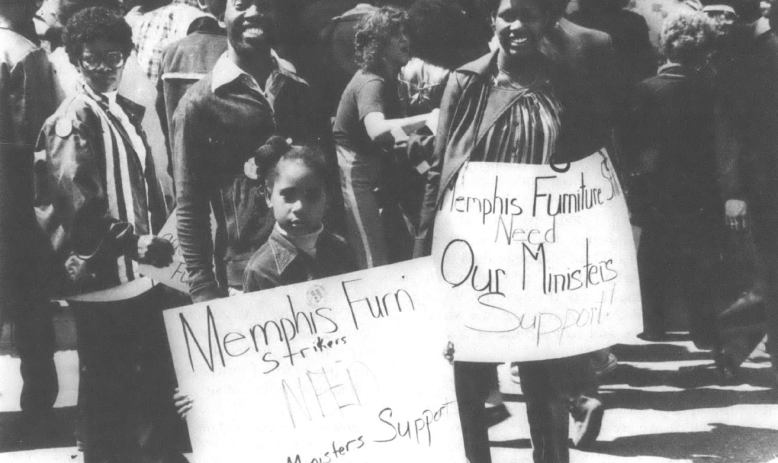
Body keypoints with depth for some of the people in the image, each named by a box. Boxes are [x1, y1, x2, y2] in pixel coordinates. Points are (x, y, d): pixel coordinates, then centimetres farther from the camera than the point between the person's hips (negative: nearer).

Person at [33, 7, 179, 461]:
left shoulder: (127, 112, 12)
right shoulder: (72, 122, -14)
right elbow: (78, 205, -22)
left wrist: (156, 239, 13)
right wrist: (135, 243, -23)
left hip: (137, 268, 8)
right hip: (101, 273, -8)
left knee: (152, 373, 17)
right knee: (108, 383, 3)